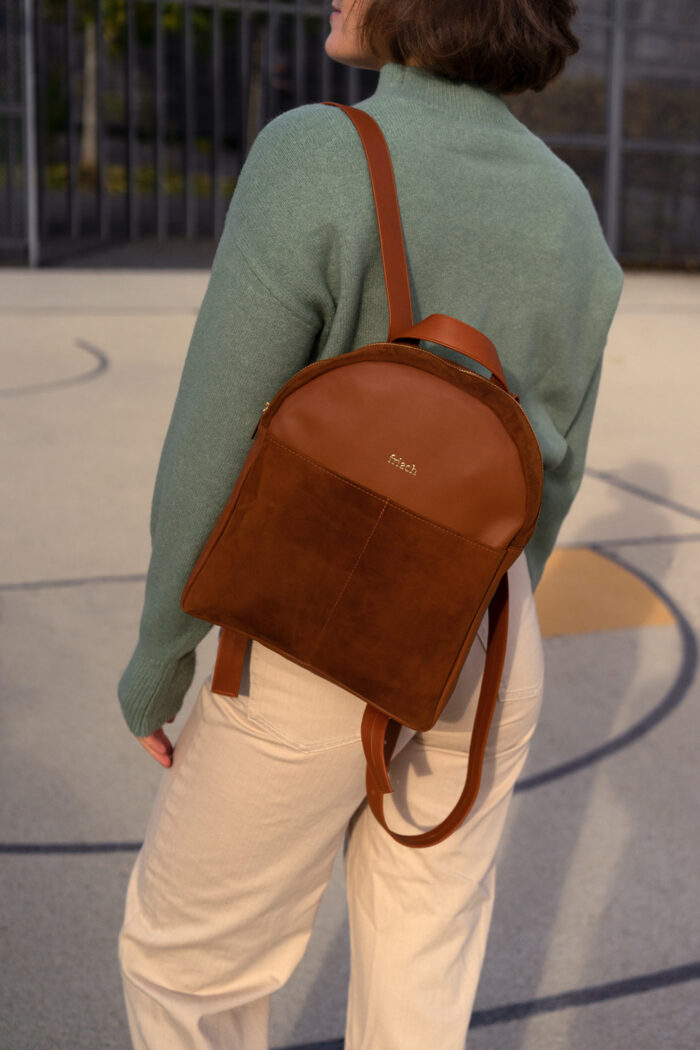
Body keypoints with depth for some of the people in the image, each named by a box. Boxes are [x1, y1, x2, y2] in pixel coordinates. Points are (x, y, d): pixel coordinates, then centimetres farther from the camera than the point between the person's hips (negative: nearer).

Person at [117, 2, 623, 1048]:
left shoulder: (315, 158, -20)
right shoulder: (569, 210, 0)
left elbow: (216, 450, -19)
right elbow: (552, 467, 7)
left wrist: (158, 657, -4)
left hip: (314, 659, -5)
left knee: (185, 961, 20)